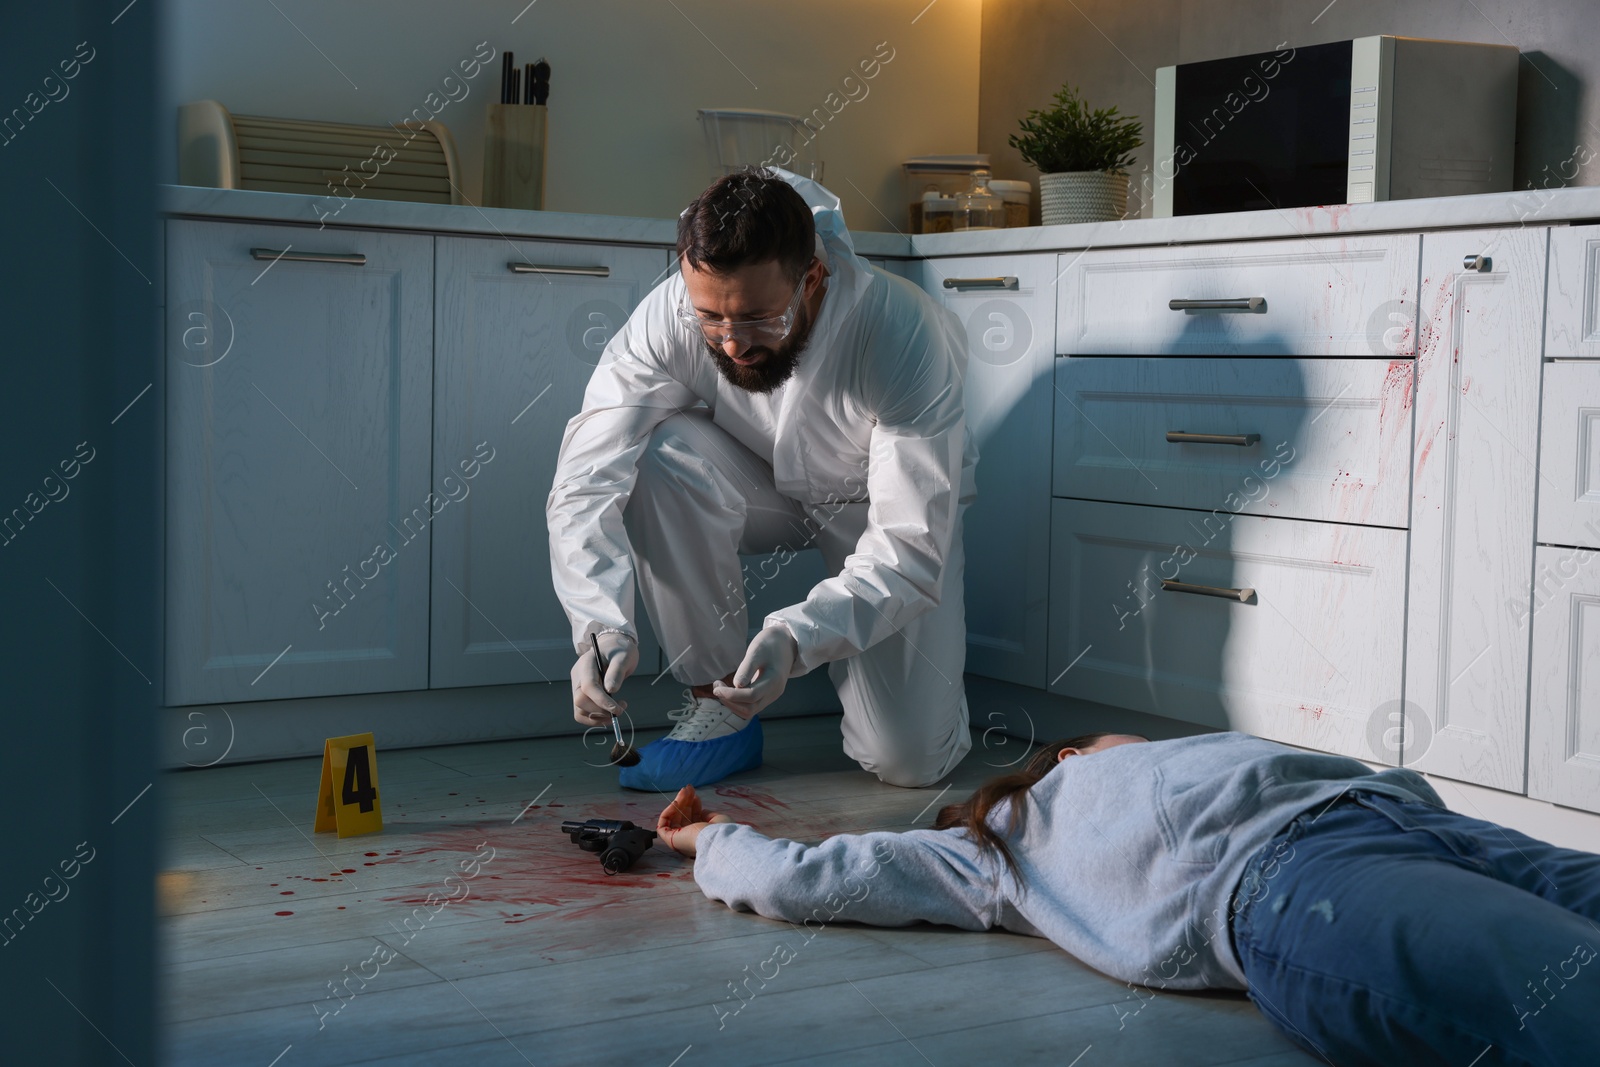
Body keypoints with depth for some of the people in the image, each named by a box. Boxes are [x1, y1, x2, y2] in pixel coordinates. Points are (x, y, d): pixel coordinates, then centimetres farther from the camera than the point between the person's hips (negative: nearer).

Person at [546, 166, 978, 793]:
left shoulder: (907, 335, -36)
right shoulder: (670, 316, -29)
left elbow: (911, 548, -37)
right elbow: (585, 487, -30)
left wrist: (796, 638, -53)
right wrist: (601, 628, -47)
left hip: (888, 503, -2)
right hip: (765, 485, 3)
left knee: (908, 759, -18)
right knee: (664, 455, -33)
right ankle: (718, 707, -16)